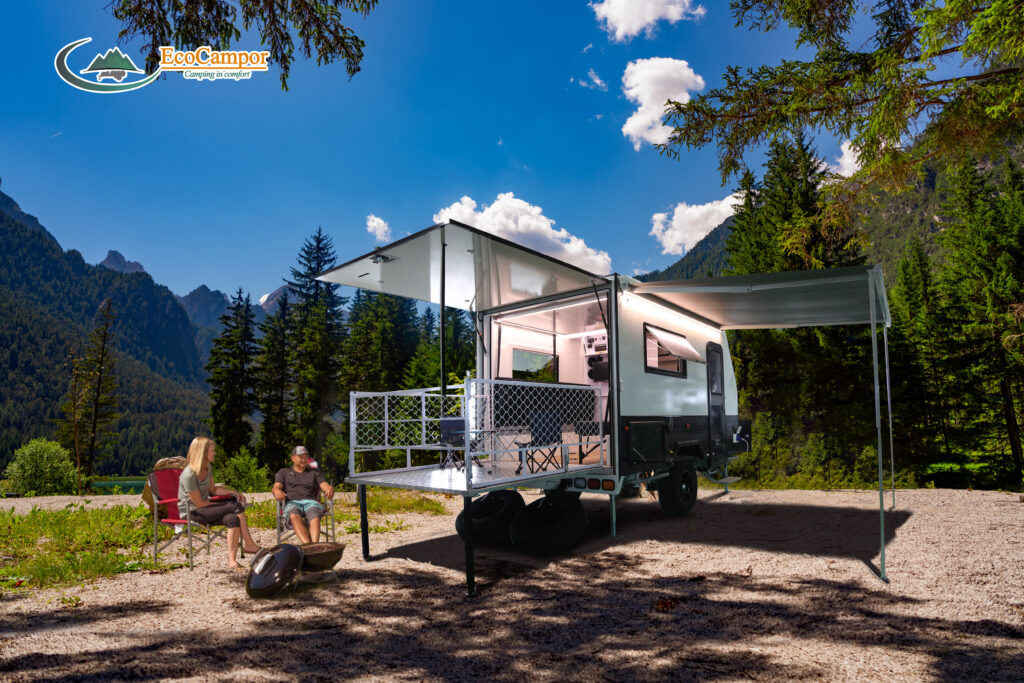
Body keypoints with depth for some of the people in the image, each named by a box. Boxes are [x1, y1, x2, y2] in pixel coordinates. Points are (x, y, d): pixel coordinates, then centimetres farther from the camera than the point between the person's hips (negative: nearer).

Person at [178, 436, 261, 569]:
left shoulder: (208, 467, 6)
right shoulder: (189, 475, -22)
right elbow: (198, 503, -19)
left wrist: (234, 492, 4)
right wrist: (222, 506, -9)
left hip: (204, 508, 8)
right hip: (190, 513, -8)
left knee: (233, 519, -21)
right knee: (236, 506, -22)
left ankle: (232, 560, -22)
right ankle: (249, 544, -16)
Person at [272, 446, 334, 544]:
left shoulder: (315, 472, 26)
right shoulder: (283, 472, 25)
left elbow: (324, 485, 10)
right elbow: (275, 488, 10)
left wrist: (330, 488, -17)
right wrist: (277, 491, -18)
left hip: (310, 501, 1)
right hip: (292, 503, -1)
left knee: (315, 518, -35)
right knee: (294, 517, -38)